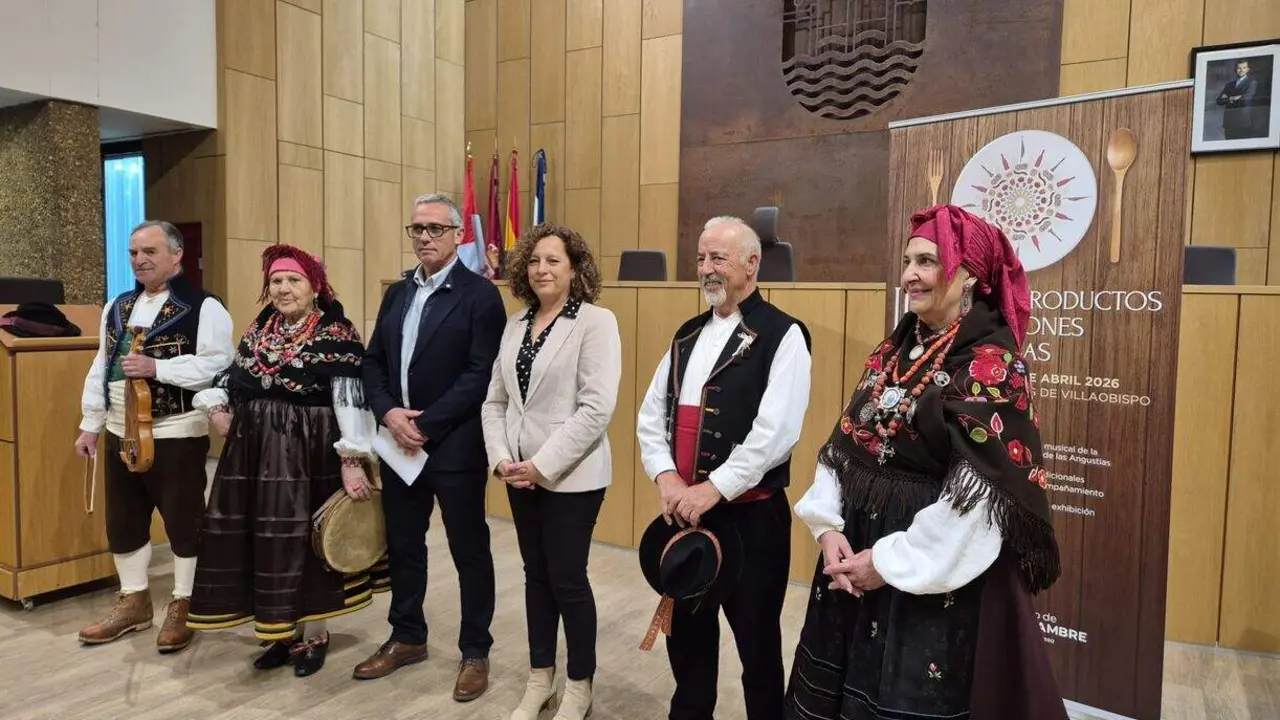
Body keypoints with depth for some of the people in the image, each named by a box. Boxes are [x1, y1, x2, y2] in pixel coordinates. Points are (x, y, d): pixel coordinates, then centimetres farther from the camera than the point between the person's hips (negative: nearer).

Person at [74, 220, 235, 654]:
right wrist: (90, 424, 13)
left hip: (177, 434, -7)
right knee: (123, 521, 16)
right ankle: (134, 601, 32)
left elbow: (218, 365, -19)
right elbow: (100, 368, 15)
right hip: (121, 432, 7)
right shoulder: (117, 307, 13)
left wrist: (156, 367, -24)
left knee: (183, 521, 3)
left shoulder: (203, 307, -10)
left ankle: (183, 606, 18)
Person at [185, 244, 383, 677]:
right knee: (264, 540, 11)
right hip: (254, 448, 6)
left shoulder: (337, 336, -11)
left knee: (305, 539, 3)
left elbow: (352, 401, -17)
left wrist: (352, 462, -23)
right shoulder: (259, 329, 10)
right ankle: (280, 630, 27)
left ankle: (313, 633, 21)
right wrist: (215, 404, 1)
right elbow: (234, 373, 21)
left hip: (310, 453, -6)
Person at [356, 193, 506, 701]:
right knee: (402, 545, 17)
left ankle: (475, 652, 23)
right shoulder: (396, 293, 12)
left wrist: (425, 425, -17)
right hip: (397, 443, 7)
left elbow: (481, 375, -16)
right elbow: (373, 362, 11)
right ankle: (407, 638, 36)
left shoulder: (480, 294, -9)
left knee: (469, 551, 6)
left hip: (455, 445, -6)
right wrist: (389, 414, -7)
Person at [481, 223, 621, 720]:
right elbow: (495, 400, 10)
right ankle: (539, 679, 32)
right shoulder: (516, 324, 9)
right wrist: (500, 457, -4)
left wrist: (543, 465, -17)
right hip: (519, 474, 6)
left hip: (570, 476, -6)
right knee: (536, 575, 15)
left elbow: (597, 408, -17)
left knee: (568, 580, 3)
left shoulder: (596, 322, -10)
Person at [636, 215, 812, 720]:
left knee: (756, 639, 11)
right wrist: (666, 477, -7)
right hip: (683, 509, 6)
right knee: (686, 631, 20)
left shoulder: (782, 335, -10)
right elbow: (651, 414, 9)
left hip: (750, 515, -6)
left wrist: (713, 489, -19)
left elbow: (776, 432, -20)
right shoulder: (688, 335, 11)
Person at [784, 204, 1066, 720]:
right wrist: (827, 525, -6)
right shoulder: (894, 350, 7)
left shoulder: (992, 363, -14)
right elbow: (844, 445, 7)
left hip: (935, 576, -6)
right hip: (856, 551, 7)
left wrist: (891, 561, -16)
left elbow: (981, 491, -19)